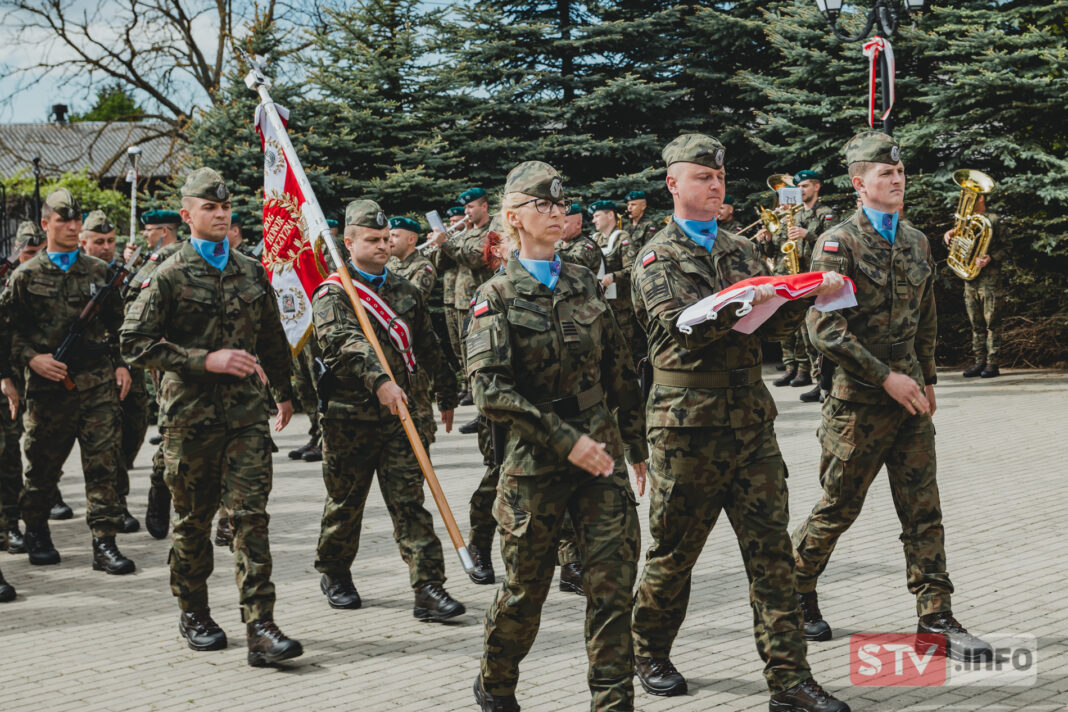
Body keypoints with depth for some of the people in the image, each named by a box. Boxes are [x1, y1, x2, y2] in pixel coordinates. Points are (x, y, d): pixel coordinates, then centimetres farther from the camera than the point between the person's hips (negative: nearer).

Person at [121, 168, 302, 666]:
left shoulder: (252, 273, 11)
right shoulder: (169, 277, -3)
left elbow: (273, 339, 23)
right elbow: (135, 343, -9)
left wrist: (284, 392, 28)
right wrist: (206, 360, -16)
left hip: (248, 412, 2)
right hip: (191, 415, -2)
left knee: (251, 516, -6)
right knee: (193, 519, 9)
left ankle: (260, 626, -8)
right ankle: (193, 614, 27)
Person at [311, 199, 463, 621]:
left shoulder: (405, 292, 12)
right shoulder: (332, 294, -6)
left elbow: (427, 348, 22)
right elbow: (345, 343, -25)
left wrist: (446, 395, 26)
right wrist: (379, 381, -40)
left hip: (399, 413, 3)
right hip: (349, 416, -3)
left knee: (409, 501, -3)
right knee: (345, 502, 11)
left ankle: (429, 589, -6)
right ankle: (334, 574, 32)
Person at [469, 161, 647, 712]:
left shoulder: (584, 283, 10)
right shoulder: (498, 295, -5)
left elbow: (620, 370, 15)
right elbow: (490, 389, -16)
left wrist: (637, 447, 14)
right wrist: (565, 439, -19)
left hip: (600, 455, 3)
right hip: (535, 464, -3)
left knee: (613, 583, -4)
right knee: (525, 589, 9)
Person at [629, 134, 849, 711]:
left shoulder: (741, 250, 16)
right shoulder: (656, 258, -1)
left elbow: (772, 324, 9)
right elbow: (681, 327, -17)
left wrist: (811, 294, -10)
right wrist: (741, 302, -32)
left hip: (751, 422, 5)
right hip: (688, 426, -4)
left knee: (771, 552, 1)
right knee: (674, 552, 7)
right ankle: (649, 654, 28)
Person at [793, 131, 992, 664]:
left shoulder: (916, 242, 11)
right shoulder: (837, 244, -10)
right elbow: (824, 328, -18)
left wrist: (927, 380, 16)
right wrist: (886, 377, -18)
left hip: (910, 397, 6)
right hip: (859, 400, -6)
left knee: (924, 510, 4)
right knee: (838, 509, 5)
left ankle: (936, 617, 9)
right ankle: (794, 593, 25)